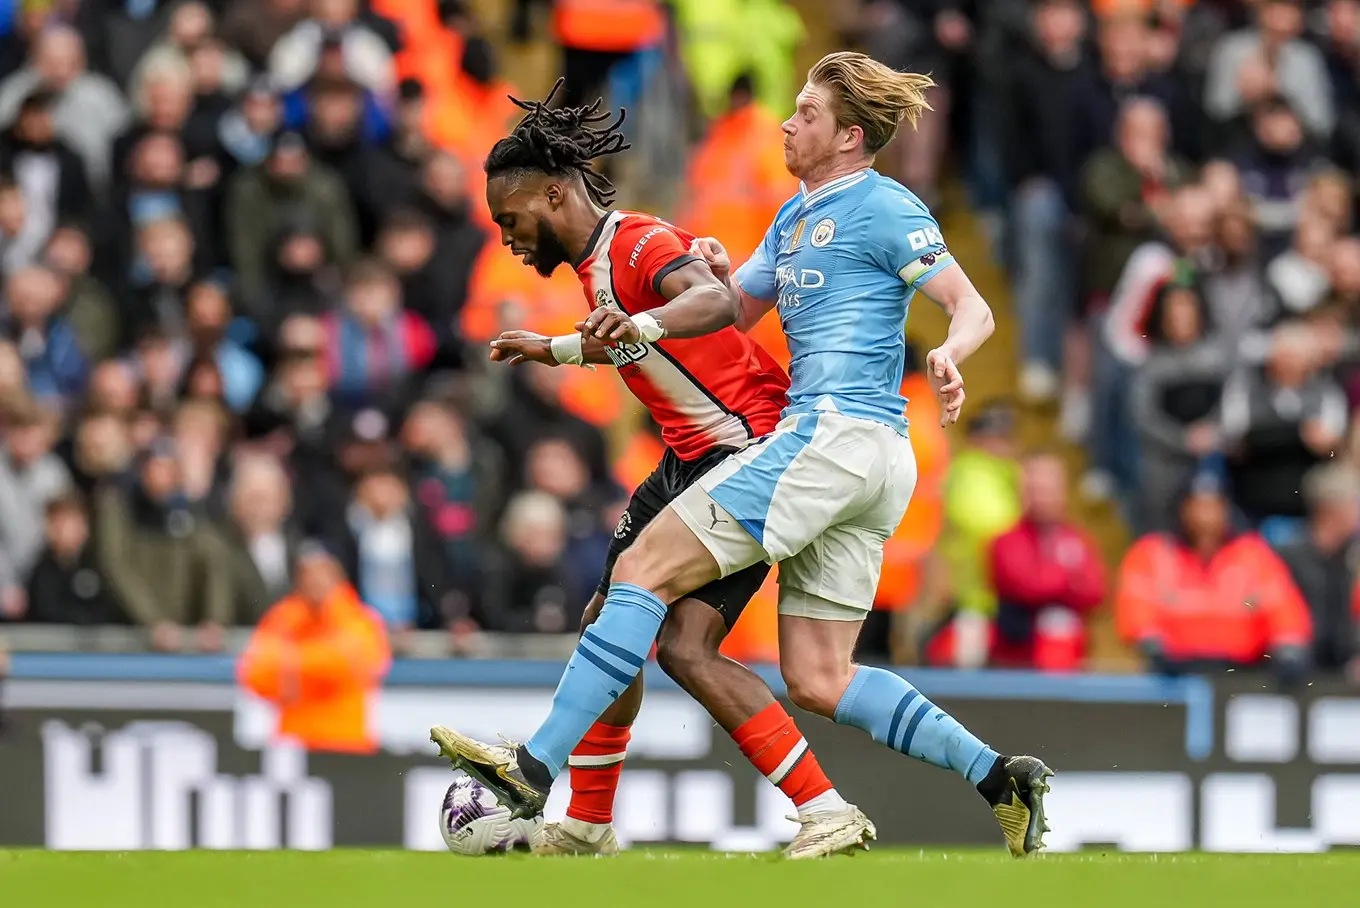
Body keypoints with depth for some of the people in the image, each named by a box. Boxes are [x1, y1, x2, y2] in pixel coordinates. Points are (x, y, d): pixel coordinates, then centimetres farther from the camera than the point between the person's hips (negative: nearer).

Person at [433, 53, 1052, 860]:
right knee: (819, 679, 6)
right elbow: (738, 303, 23)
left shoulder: (883, 209, -4)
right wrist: (648, 324, 5)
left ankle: (536, 766, -15)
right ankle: (998, 776, 1)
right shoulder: (796, 218, 23)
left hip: (833, 432, -10)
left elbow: (973, 308, -9)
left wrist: (949, 356, -31)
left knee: (646, 569, -11)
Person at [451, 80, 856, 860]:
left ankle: (828, 813, -19)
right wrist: (556, 350, 42)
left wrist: (644, 327, -58)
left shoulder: (638, 244, -17)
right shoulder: (596, 262, 13)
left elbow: (714, 297, -39)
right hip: (693, 461, 11)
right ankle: (587, 827, 25)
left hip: (746, 456, -11)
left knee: (683, 645, -19)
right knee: (609, 621, 14)